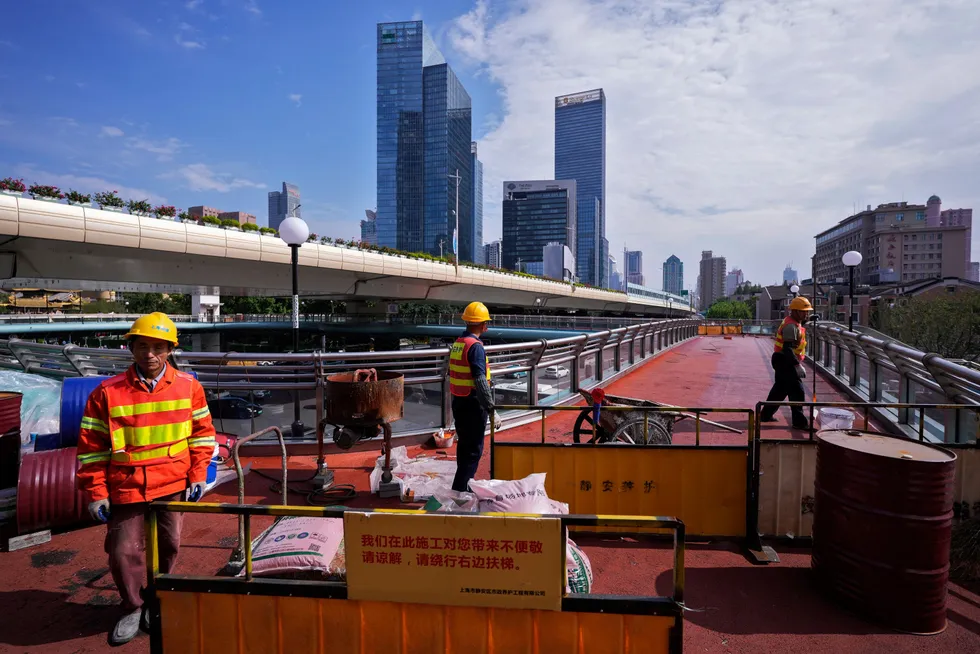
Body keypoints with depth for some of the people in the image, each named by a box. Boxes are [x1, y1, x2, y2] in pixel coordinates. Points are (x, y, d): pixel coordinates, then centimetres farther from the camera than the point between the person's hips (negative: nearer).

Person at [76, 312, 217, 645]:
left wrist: (198, 475, -1)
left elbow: (202, 432, 4)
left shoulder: (188, 386, -4)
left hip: (173, 484, 1)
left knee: (169, 545, 12)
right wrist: (95, 493, -4)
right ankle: (133, 607, 32)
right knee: (123, 550, 6)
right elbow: (91, 447, -3)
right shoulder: (107, 392, -9)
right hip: (125, 486, -1)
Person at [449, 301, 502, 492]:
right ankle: (459, 491, 1)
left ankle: (463, 487, 33)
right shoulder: (475, 346, -19)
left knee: (464, 446, 20)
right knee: (473, 450, 0)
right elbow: (481, 382, -24)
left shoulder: (457, 344, 8)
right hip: (473, 405, -9)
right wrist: (492, 411, -22)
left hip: (458, 403, 9)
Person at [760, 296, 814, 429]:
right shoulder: (791, 326, -19)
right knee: (797, 392, -7)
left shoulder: (794, 323, 15)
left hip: (783, 362, 11)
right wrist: (798, 365, -30)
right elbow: (787, 348, -27)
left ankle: (766, 415, 26)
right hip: (785, 362, -11)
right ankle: (799, 422, -2)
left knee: (780, 389, 17)